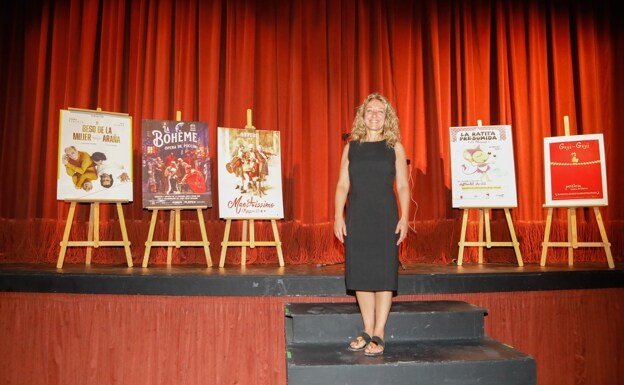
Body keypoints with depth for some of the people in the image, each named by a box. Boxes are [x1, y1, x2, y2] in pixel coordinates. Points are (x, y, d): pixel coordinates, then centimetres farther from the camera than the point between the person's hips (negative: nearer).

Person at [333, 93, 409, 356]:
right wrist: (338, 216, -3)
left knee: (384, 272, -2)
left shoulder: (395, 147, 6)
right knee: (360, 272, 5)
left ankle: (378, 334, 7)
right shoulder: (351, 148, 10)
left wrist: (404, 217, -7)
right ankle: (367, 331, 17)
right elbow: (342, 185, 7)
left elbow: (402, 186, 3)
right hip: (356, 216, 2)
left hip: (385, 216, -2)